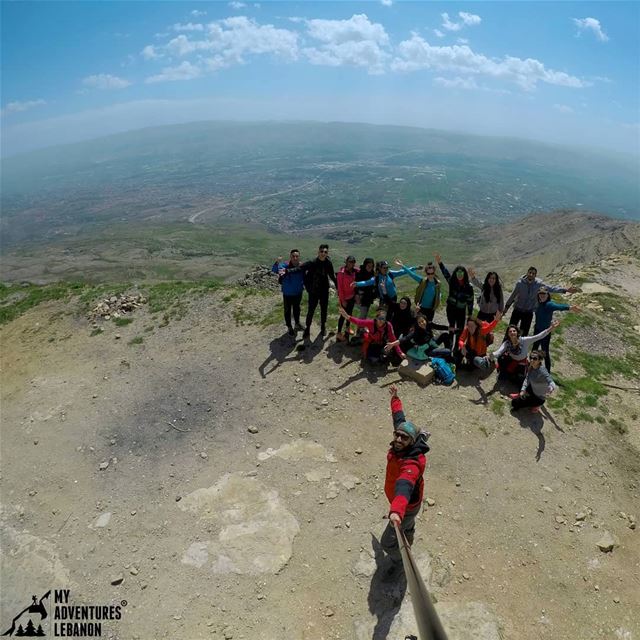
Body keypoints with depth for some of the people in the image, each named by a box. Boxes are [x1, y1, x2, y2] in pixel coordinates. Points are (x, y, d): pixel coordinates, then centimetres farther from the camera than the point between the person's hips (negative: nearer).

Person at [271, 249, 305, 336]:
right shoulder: (285, 266, -22)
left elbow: (304, 279, 1)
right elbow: (274, 270, -37)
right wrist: (277, 262, -55)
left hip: (298, 293, 3)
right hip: (287, 294, -3)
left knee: (296, 309, 24)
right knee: (287, 310, 12)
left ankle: (297, 323, 46)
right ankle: (289, 327, 32)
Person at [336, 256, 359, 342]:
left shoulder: (355, 271, -4)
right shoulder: (341, 273, -19)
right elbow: (340, 287, -16)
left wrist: (356, 294, 1)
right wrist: (343, 300, -14)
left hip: (352, 296, 5)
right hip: (344, 298, -5)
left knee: (350, 313, 19)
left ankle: (347, 328, 39)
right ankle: (339, 334, 10)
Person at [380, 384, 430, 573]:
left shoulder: (411, 463, -42)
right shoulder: (400, 447, -19)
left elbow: (404, 487, -62)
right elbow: (399, 418, -2)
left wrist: (397, 511, -79)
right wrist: (395, 399, 12)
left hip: (406, 507, -8)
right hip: (401, 505, 8)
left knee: (387, 542, 9)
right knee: (407, 528, 36)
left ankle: (398, 560, 40)